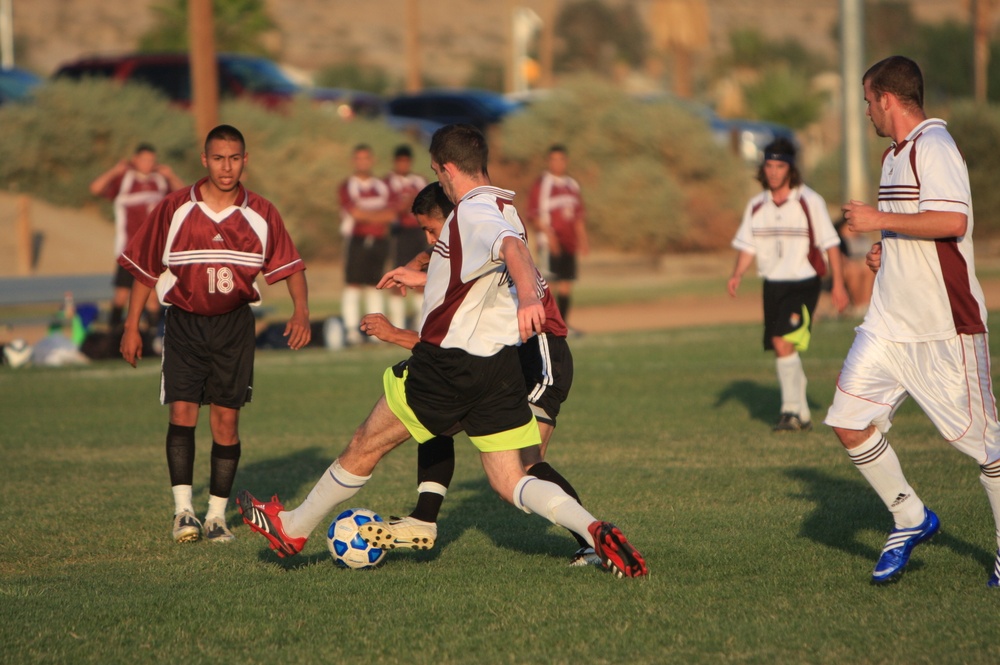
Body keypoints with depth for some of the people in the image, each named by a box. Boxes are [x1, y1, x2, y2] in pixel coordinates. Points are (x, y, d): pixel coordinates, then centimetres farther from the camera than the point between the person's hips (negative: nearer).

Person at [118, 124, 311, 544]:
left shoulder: (261, 215, -1)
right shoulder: (174, 209, -4)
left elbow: (290, 266, 4)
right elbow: (145, 269, 3)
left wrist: (300, 311, -13)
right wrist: (131, 327, 3)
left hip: (234, 325, 1)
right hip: (183, 323, -1)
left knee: (226, 418, 0)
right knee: (182, 410, -13)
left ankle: (217, 515, 8)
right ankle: (183, 510, -13)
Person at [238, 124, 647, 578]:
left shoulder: (474, 211, -15)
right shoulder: (503, 210, 15)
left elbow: (513, 249, -37)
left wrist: (527, 296, -55)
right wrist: (425, 280, 37)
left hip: (450, 365, -8)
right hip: (499, 364, 8)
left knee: (365, 447, 9)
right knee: (510, 483, 4)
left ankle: (294, 528, 24)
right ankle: (594, 531, -18)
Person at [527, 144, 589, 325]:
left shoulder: (573, 185, 16)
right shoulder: (542, 184, -4)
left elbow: (579, 214, 22)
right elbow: (534, 214, -10)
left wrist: (582, 238, 11)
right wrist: (548, 233, -21)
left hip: (569, 242, 7)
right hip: (551, 242, -7)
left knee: (566, 283, 6)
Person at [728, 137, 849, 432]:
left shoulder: (810, 202, -7)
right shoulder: (756, 206, 7)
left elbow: (830, 243, -3)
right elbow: (747, 246, 12)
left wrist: (838, 284, -6)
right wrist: (737, 275, -6)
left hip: (803, 284, -5)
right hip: (773, 285, 5)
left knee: (783, 343, -20)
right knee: (780, 350, 5)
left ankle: (792, 410, -15)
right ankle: (802, 415, 15)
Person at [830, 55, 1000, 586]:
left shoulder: (933, 147, -13)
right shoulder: (896, 154, 17)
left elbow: (952, 220, -28)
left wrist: (878, 221, -19)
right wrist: (885, 251, 12)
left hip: (945, 325, -9)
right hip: (890, 322, 9)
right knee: (849, 423, 0)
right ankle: (911, 520, 15)